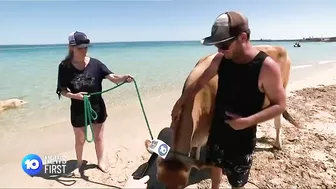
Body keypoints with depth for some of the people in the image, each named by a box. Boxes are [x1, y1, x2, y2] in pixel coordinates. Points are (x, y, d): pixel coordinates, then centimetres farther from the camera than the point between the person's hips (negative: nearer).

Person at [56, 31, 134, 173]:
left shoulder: (95, 64, -11)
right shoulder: (65, 66, -10)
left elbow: (113, 78, -19)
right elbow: (63, 90, -5)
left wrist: (124, 78, -39)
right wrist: (73, 95, -25)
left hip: (97, 108, 0)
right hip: (78, 110, 0)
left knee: (98, 137, 17)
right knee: (80, 140, 19)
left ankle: (100, 162, 41)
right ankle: (79, 163, 45)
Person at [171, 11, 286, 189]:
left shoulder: (267, 66, -23)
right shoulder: (220, 59, -8)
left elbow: (279, 105, -15)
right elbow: (200, 82, 4)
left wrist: (248, 121, -28)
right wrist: (179, 104, 9)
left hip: (242, 137, -4)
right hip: (217, 129, 5)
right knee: (215, 164, 27)